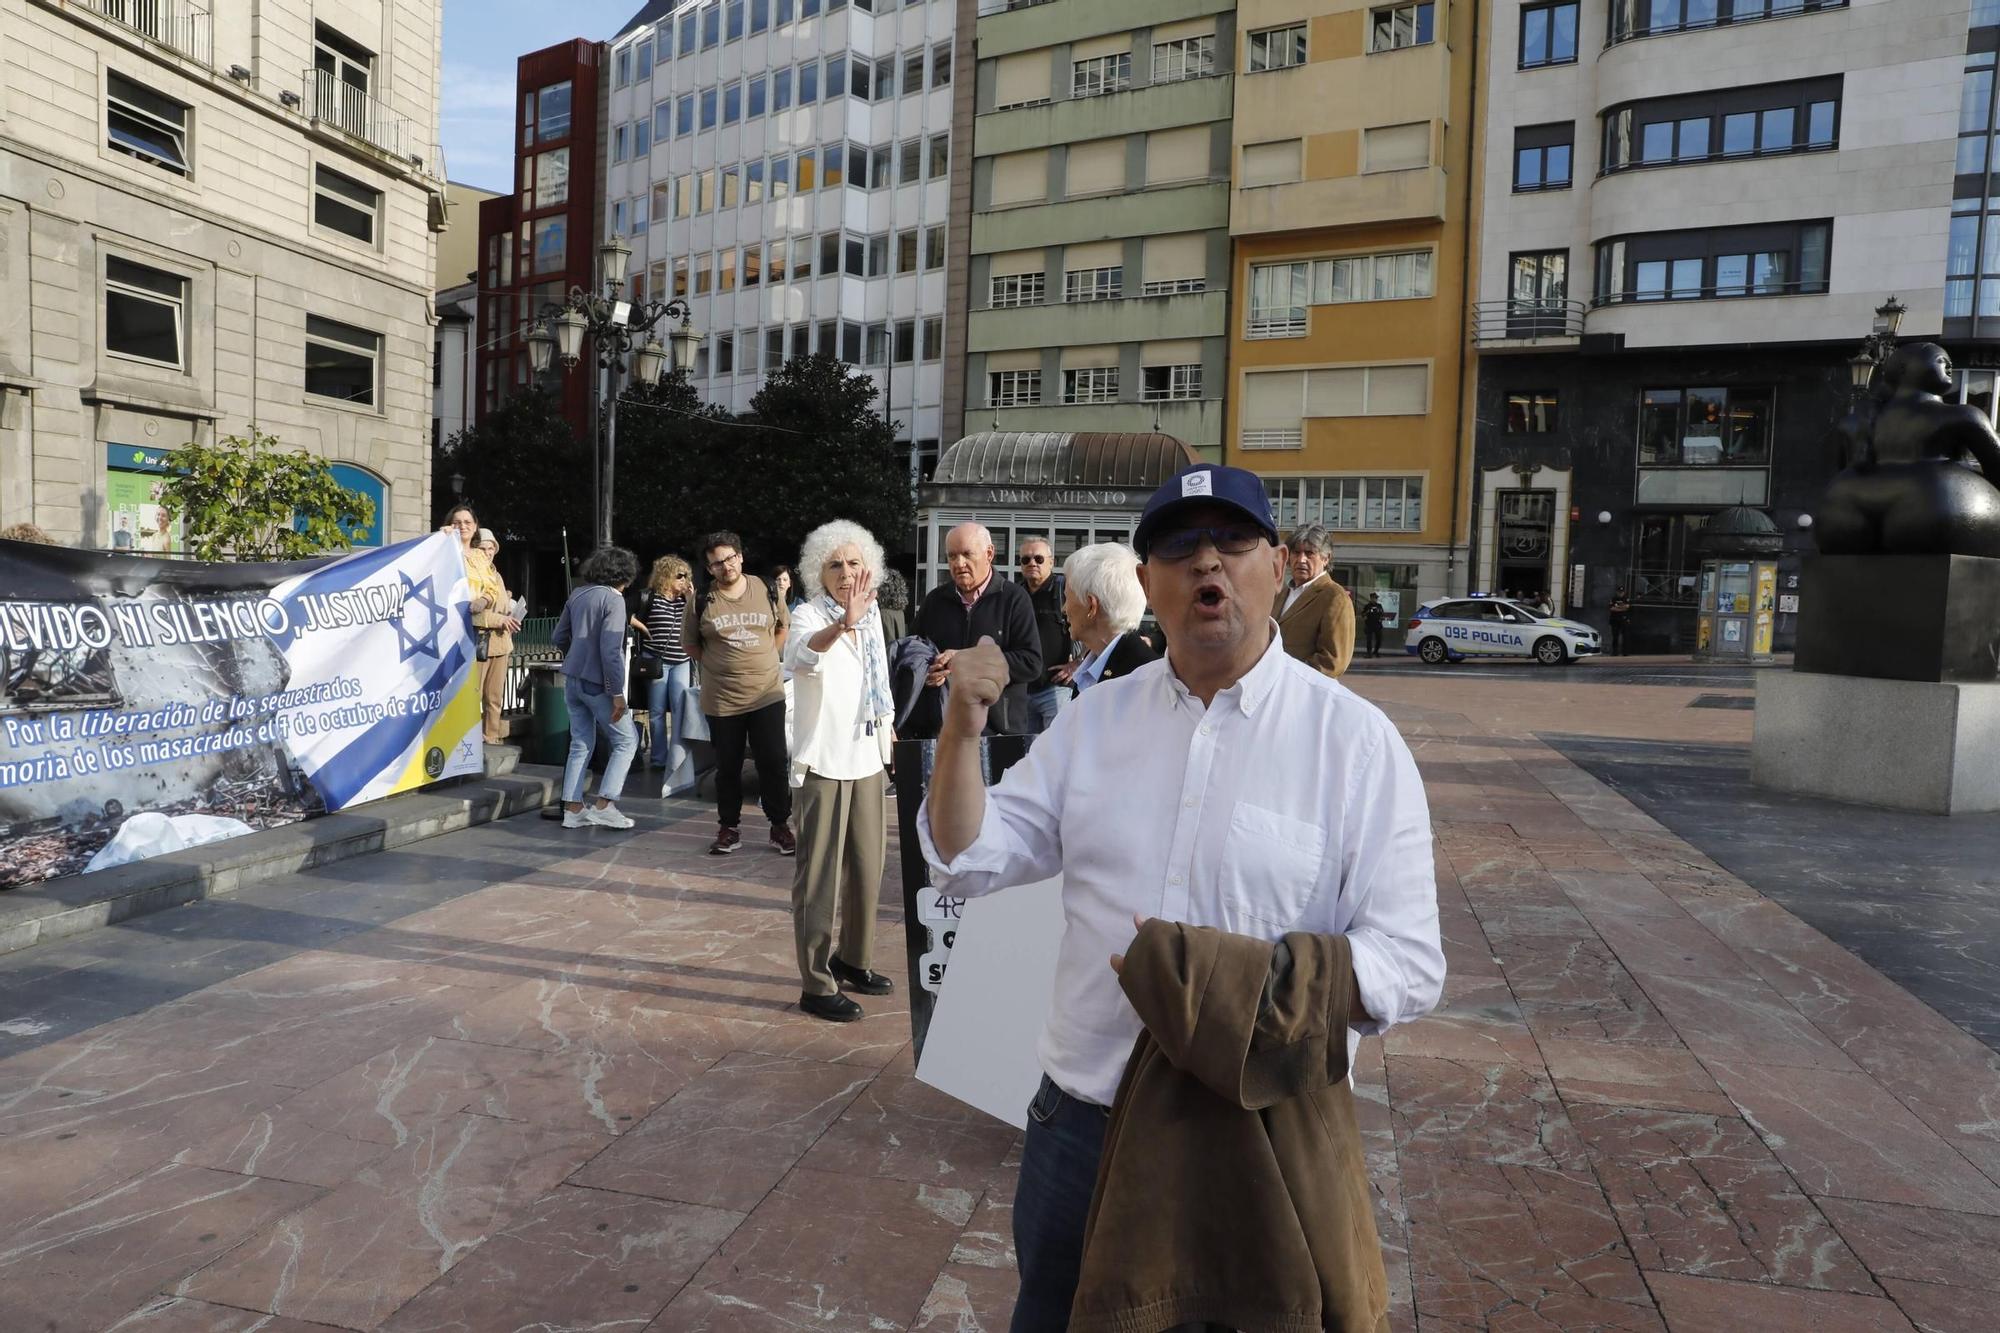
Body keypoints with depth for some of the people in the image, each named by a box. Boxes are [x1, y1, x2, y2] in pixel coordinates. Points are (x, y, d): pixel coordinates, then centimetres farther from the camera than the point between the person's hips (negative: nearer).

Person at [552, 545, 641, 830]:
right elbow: (610, 651, -21)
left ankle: (573, 809, 15)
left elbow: (558, 637, 13)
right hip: (596, 683, -7)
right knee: (627, 740, 5)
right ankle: (604, 805, 0)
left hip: (572, 681, 7)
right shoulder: (612, 599, -15)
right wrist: (617, 694, -17)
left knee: (581, 744, 14)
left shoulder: (577, 594, 6)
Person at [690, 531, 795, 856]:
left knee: (774, 763, 2)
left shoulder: (766, 590, 0)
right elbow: (691, 644, 10)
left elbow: (783, 626, 16)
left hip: (767, 694, 0)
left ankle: (780, 827, 16)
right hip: (721, 700, 0)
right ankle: (729, 828, 25)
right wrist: (717, 665, 4)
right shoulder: (702, 601, -3)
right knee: (728, 767, 11)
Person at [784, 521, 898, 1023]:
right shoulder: (809, 615, -14)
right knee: (820, 873, -2)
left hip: (867, 757, 7)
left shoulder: (871, 614, 8)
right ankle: (817, 985, 6)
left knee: (866, 866, 16)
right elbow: (800, 654, -39)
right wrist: (842, 625, -56)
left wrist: (887, 722, 24)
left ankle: (853, 961, 33)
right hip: (824, 761, -7)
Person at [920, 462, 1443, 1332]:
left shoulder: (1355, 740, -10)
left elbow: (1408, 965, -12)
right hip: (1078, 1126, 4)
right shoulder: (1092, 719, 1)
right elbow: (967, 864, 1)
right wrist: (961, 732, -15)